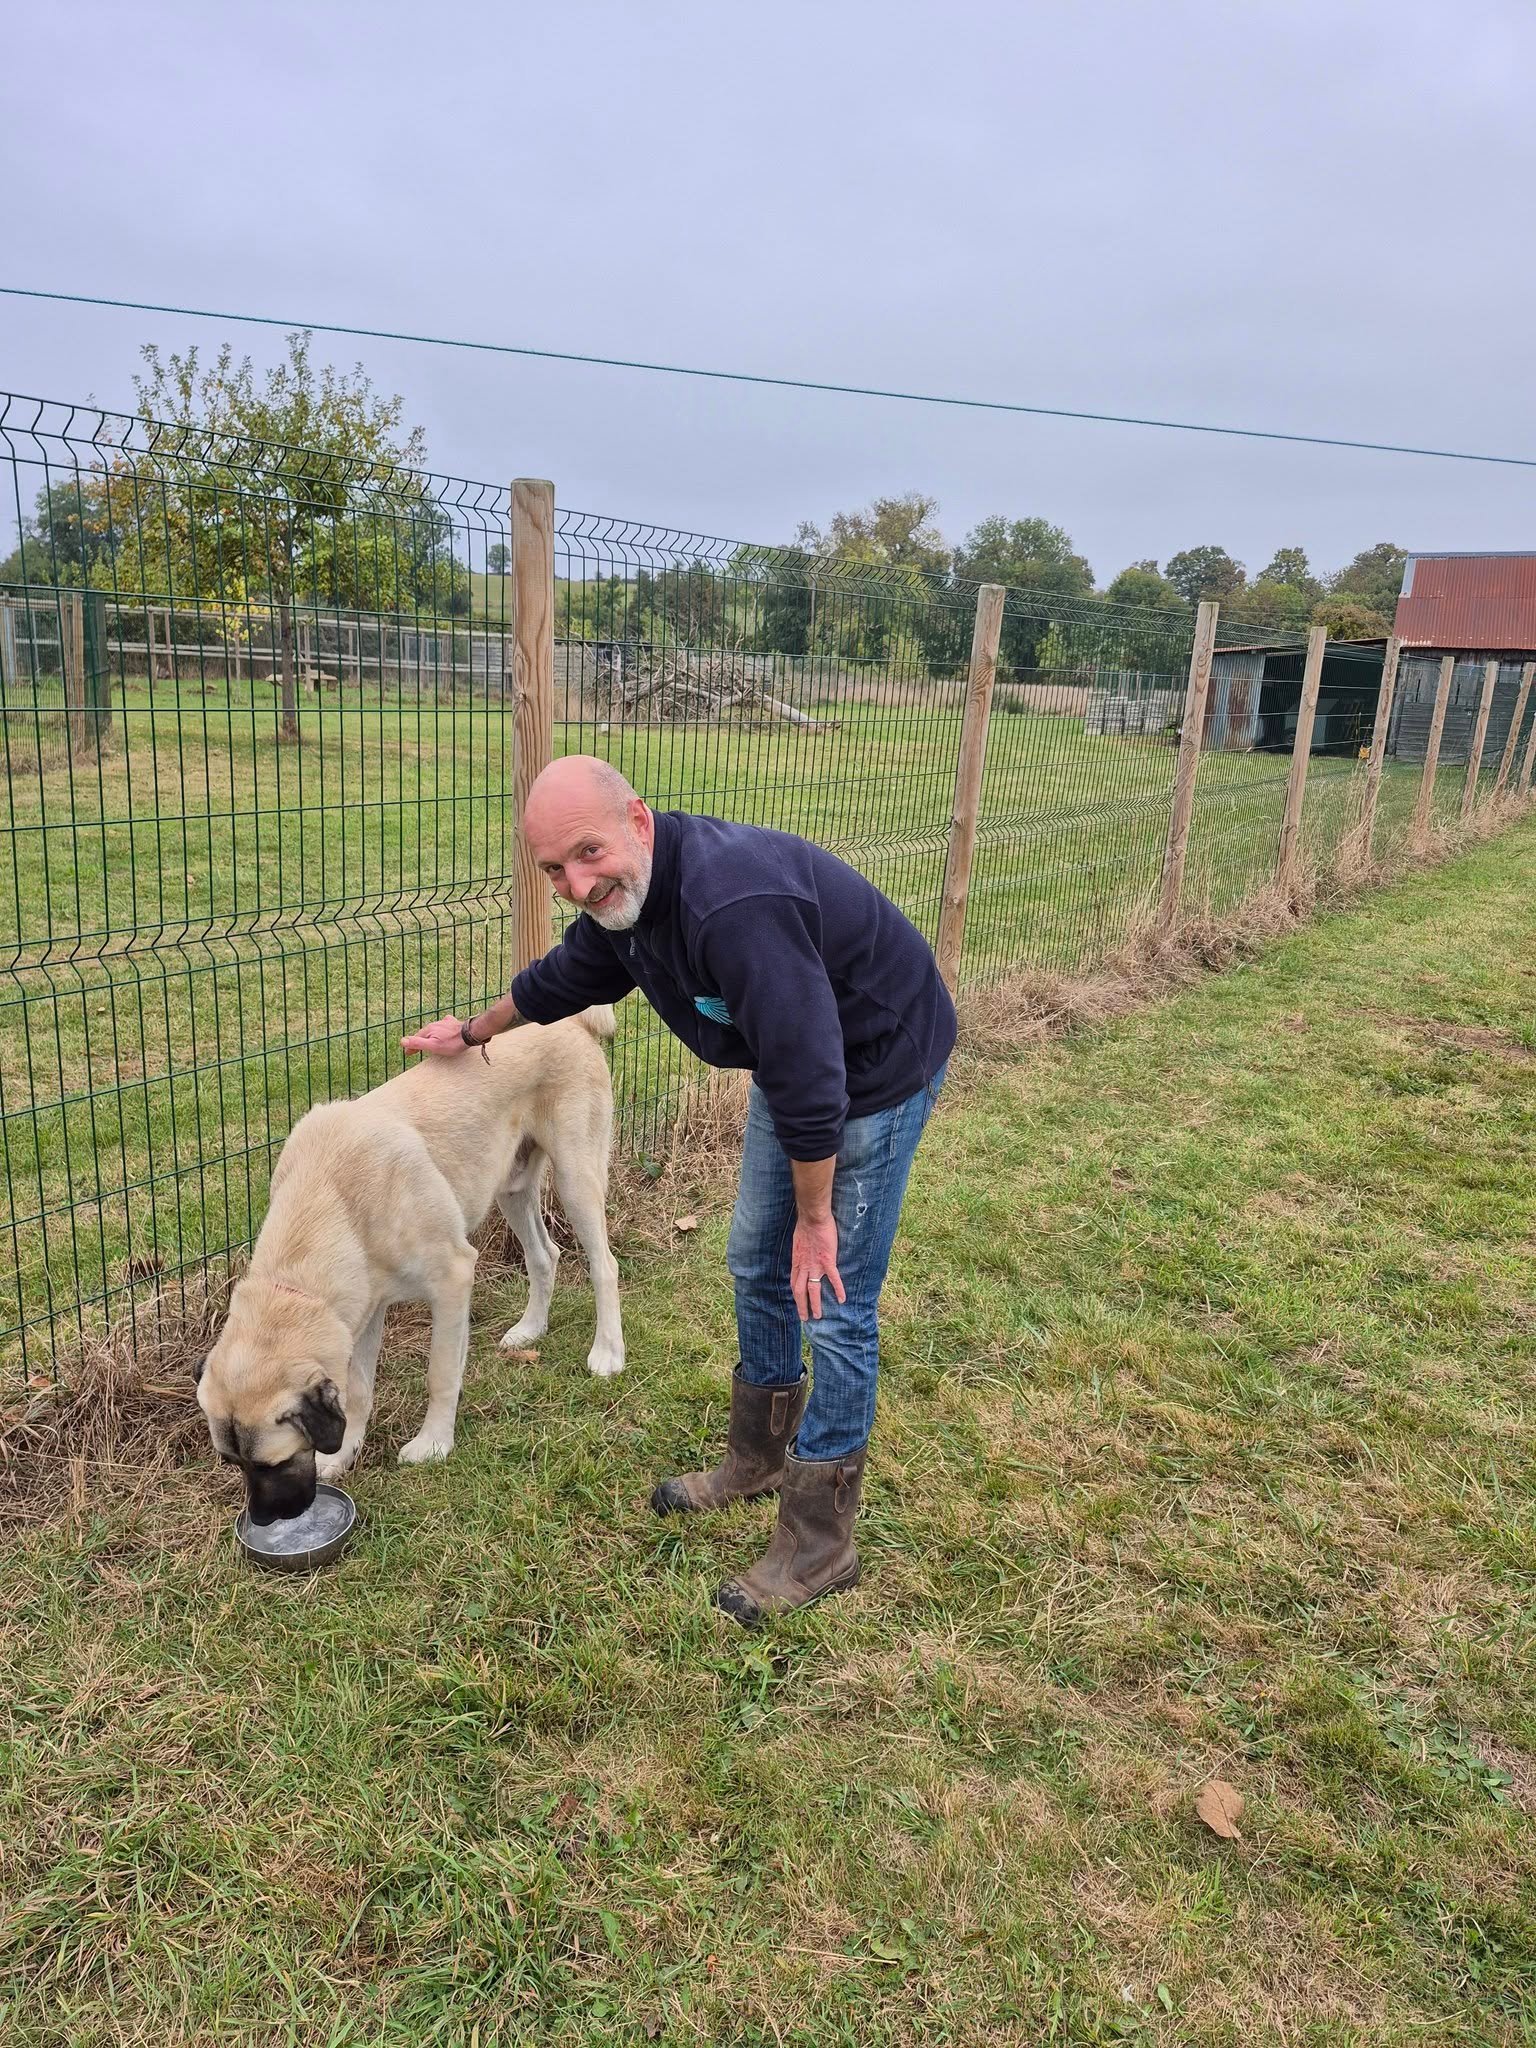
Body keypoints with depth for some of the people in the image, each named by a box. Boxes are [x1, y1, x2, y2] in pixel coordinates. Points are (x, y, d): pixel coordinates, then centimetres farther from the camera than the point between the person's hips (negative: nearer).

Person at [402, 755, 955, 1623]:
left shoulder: (732, 904, -37)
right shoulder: (626, 896, -7)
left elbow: (810, 1075, -34)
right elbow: (565, 976, 15)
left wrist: (815, 1217, -22)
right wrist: (474, 1033, 30)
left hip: (878, 1070, -9)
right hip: (792, 1065, 9)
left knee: (834, 1303, -4)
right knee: (758, 1266, 17)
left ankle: (819, 1545, 12)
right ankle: (758, 1458, 38)